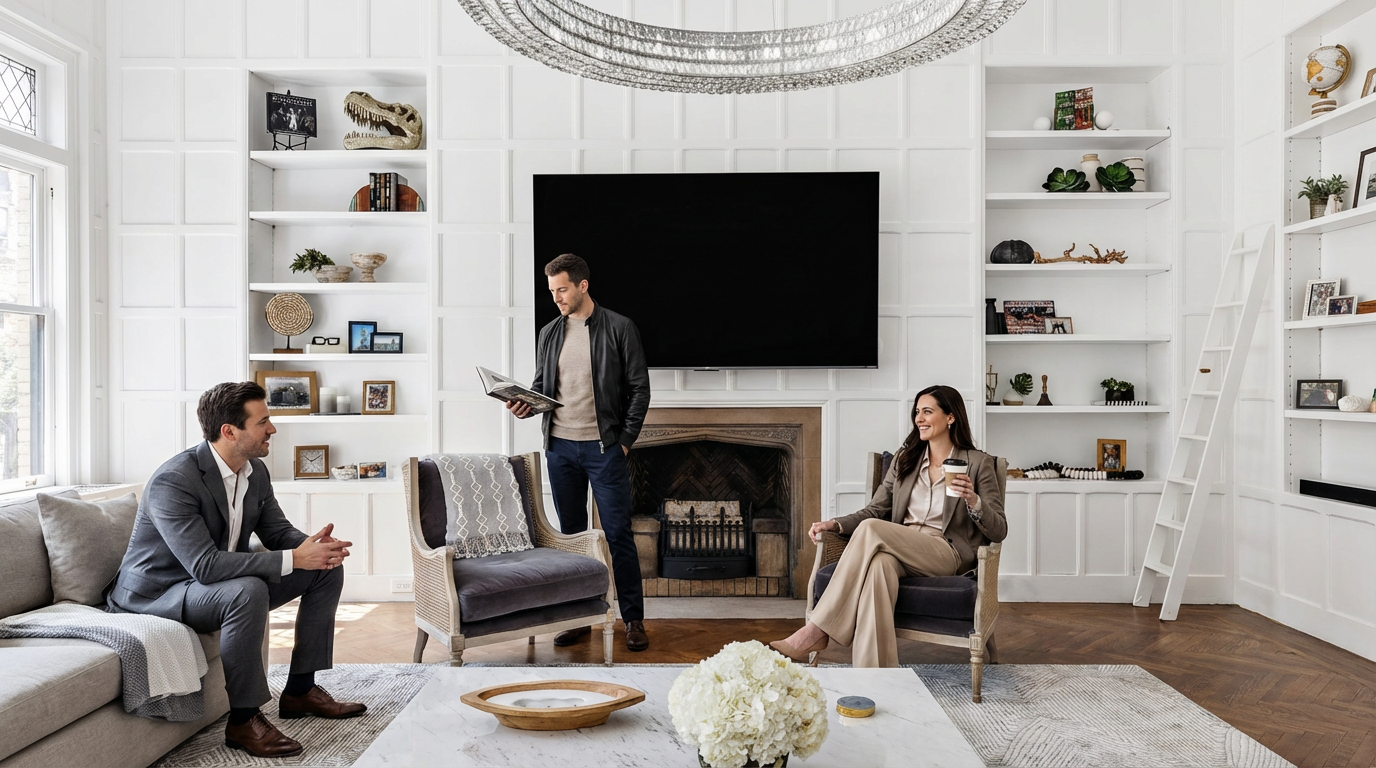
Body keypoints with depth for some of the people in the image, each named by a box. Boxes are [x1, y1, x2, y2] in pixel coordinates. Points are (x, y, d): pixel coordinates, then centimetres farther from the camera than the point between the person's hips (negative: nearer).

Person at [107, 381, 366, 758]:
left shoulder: (255, 471, -2)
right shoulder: (174, 481, -28)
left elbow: (279, 532, 5)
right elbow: (206, 565, -35)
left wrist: (314, 545, -19)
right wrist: (294, 559, -35)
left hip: (222, 582, 9)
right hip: (159, 593, -8)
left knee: (327, 569, 1)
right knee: (248, 591, -38)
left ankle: (300, 689, 8)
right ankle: (243, 720, -21)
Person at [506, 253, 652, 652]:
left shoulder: (620, 328, -4)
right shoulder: (549, 333, 10)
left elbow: (639, 388, -4)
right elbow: (540, 386, 15)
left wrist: (625, 440, -8)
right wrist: (524, 405, -7)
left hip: (604, 448, -4)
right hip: (560, 447, 4)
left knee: (619, 534, 0)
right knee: (571, 534, 11)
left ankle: (634, 619, 10)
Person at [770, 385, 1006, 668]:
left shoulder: (979, 463, 5)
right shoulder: (904, 458, 18)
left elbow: (998, 531, 2)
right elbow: (875, 510, 13)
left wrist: (972, 500, -19)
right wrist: (836, 524, -5)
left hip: (948, 554, -3)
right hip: (901, 550, 3)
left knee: (871, 530, -30)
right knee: (879, 564, -37)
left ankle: (818, 631, -30)